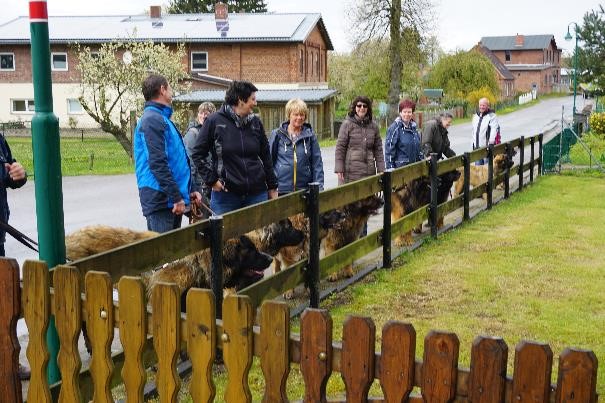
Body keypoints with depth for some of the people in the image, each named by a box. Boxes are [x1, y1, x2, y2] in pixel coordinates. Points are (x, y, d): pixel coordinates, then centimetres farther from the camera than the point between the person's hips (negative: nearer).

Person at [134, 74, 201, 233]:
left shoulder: (162, 118, 20)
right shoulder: (152, 120, -13)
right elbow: (157, 163, -21)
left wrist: (188, 191, 19)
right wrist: (177, 197, -21)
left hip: (173, 200, 10)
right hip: (161, 200, -10)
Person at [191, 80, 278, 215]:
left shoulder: (255, 122, 7)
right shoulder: (214, 121, -3)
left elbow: (266, 157, 13)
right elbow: (197, 153, 2)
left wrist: (273, 187, 14)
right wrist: (211, 180, -5)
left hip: (257, 193, 3)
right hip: (225, 195, -3)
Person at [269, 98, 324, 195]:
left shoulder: (310, 135, 6)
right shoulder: (277, 134, 2)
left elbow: (317, 163, 6)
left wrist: (319, 186, -1)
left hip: (304, 189, 1)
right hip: (282, 189, -1)